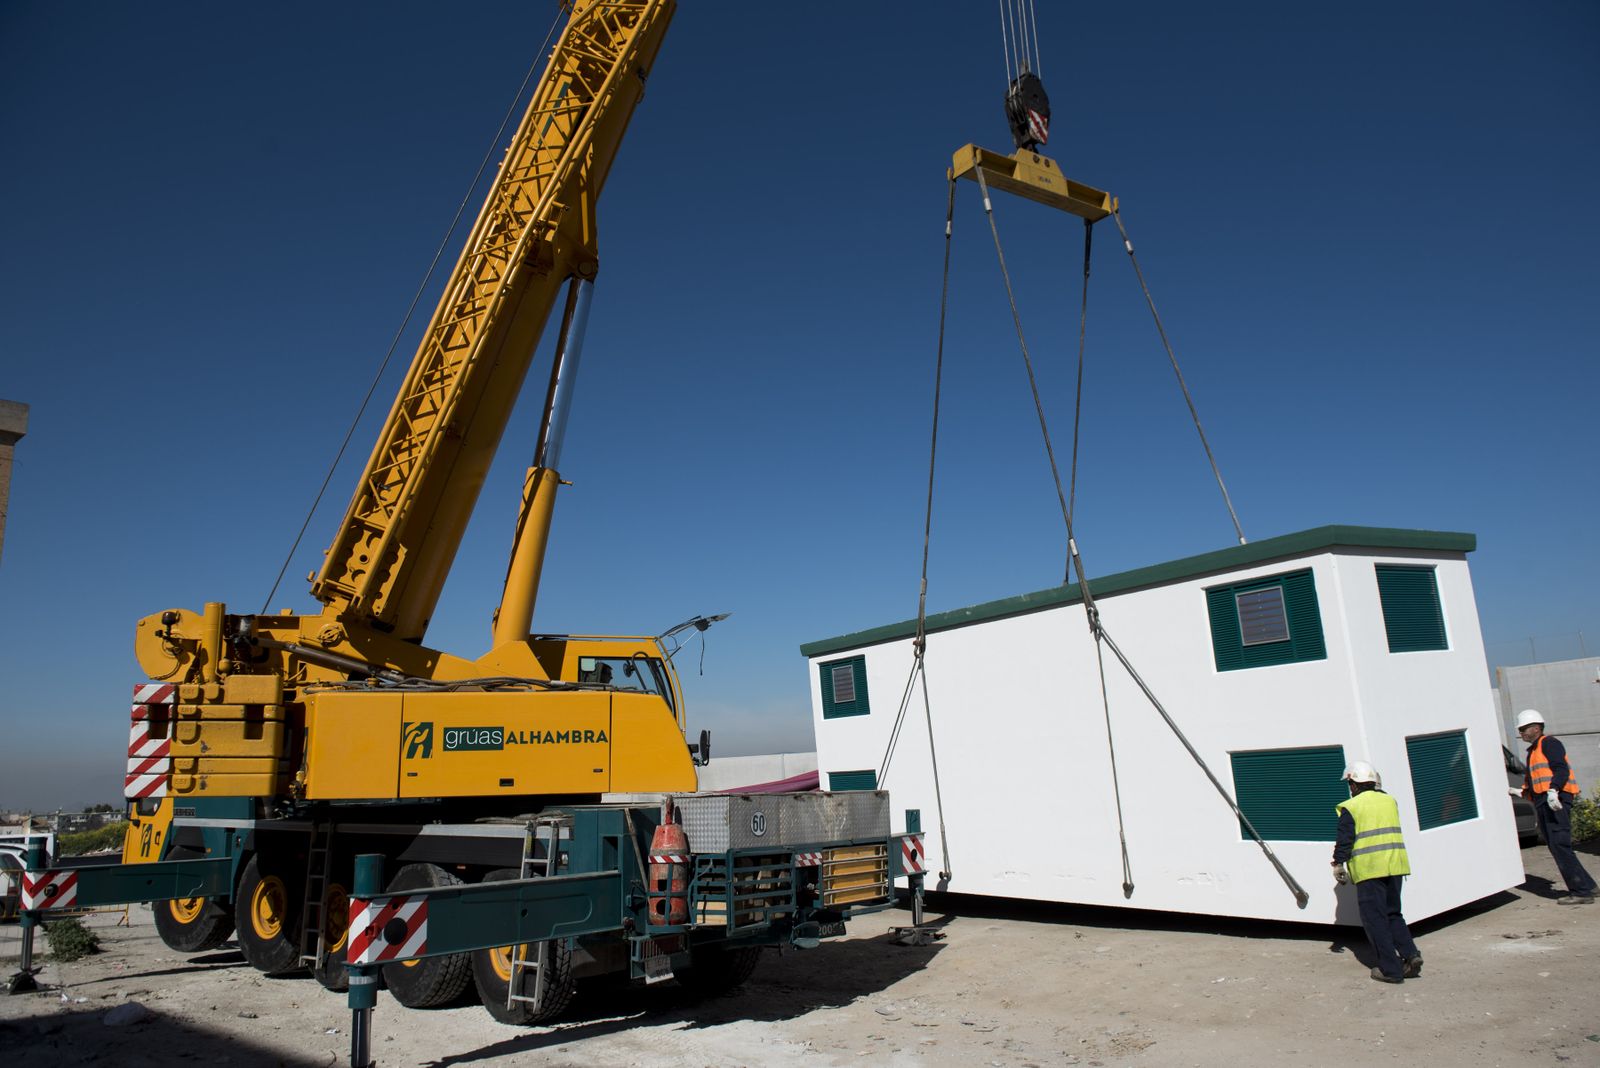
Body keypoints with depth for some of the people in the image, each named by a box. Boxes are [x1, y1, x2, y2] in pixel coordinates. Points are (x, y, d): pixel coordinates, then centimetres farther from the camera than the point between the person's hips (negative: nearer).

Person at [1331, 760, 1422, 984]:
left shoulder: (1351, 807, -5)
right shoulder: (1390, 801, 13)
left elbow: (1344, 841, -5)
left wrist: (1338, 865, 4)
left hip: (1369, 869, -6)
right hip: (1395, 865, 6)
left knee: (1375, 918, 1)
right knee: (1393, 914, 18)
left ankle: (1390, 968, 0)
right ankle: (1410, 954, 2)